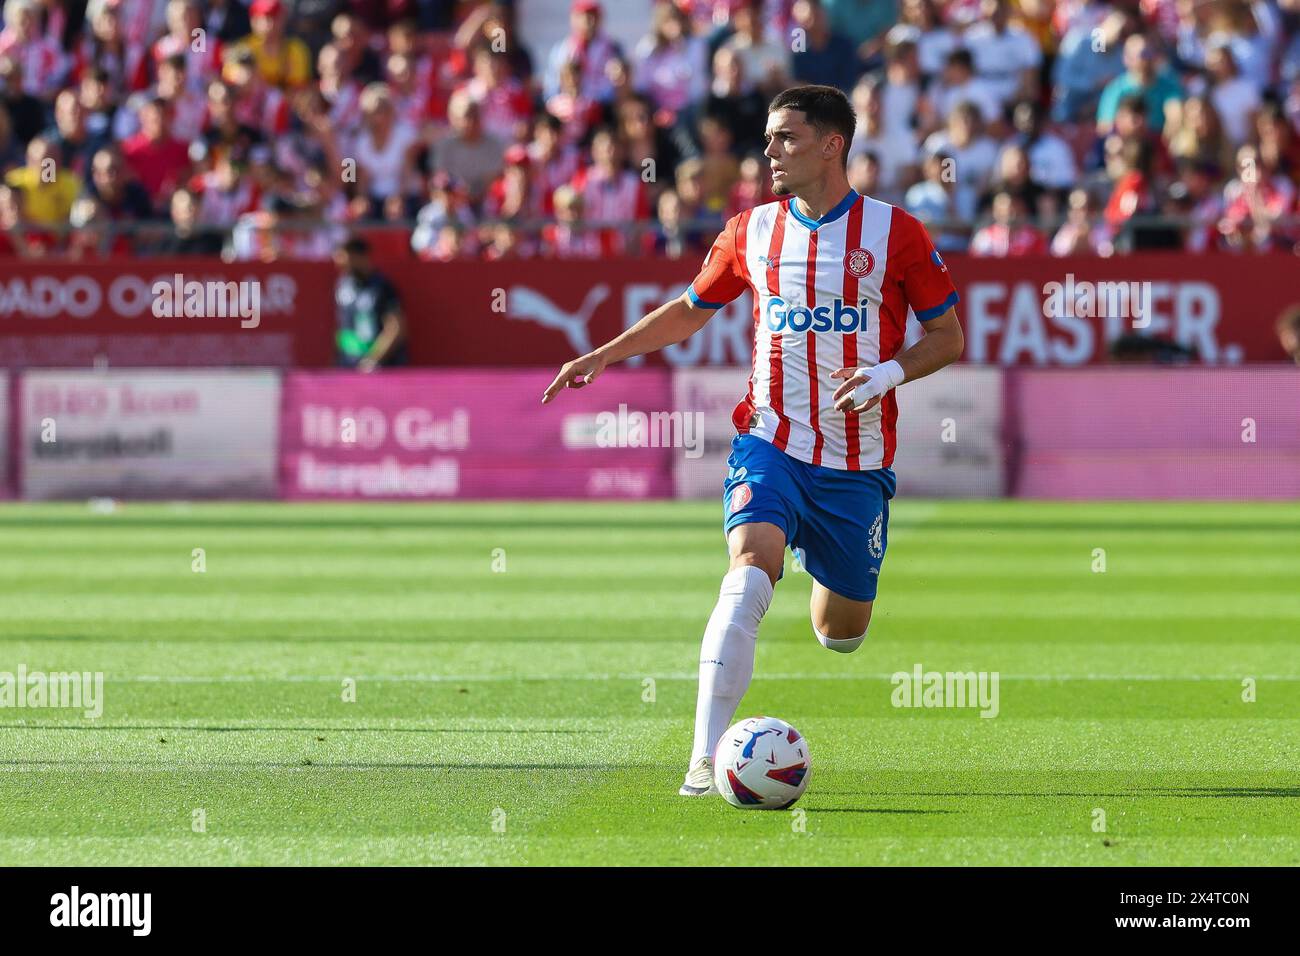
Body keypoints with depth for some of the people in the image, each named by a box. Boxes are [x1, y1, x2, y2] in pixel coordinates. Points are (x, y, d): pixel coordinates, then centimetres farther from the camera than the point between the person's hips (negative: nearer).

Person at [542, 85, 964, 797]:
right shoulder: (750, 232, 5)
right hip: (769, 443, 0)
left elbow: (947, 336, 3)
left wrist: (891, 372, -15)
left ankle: (829, 577, 50)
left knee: (840, 633, 9)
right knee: (751, 565, -28)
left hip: (857, 463, 0)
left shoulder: (895, 233, -4)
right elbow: (690, 310, 21)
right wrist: (604, 355, 13)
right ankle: (706, 757, -32)